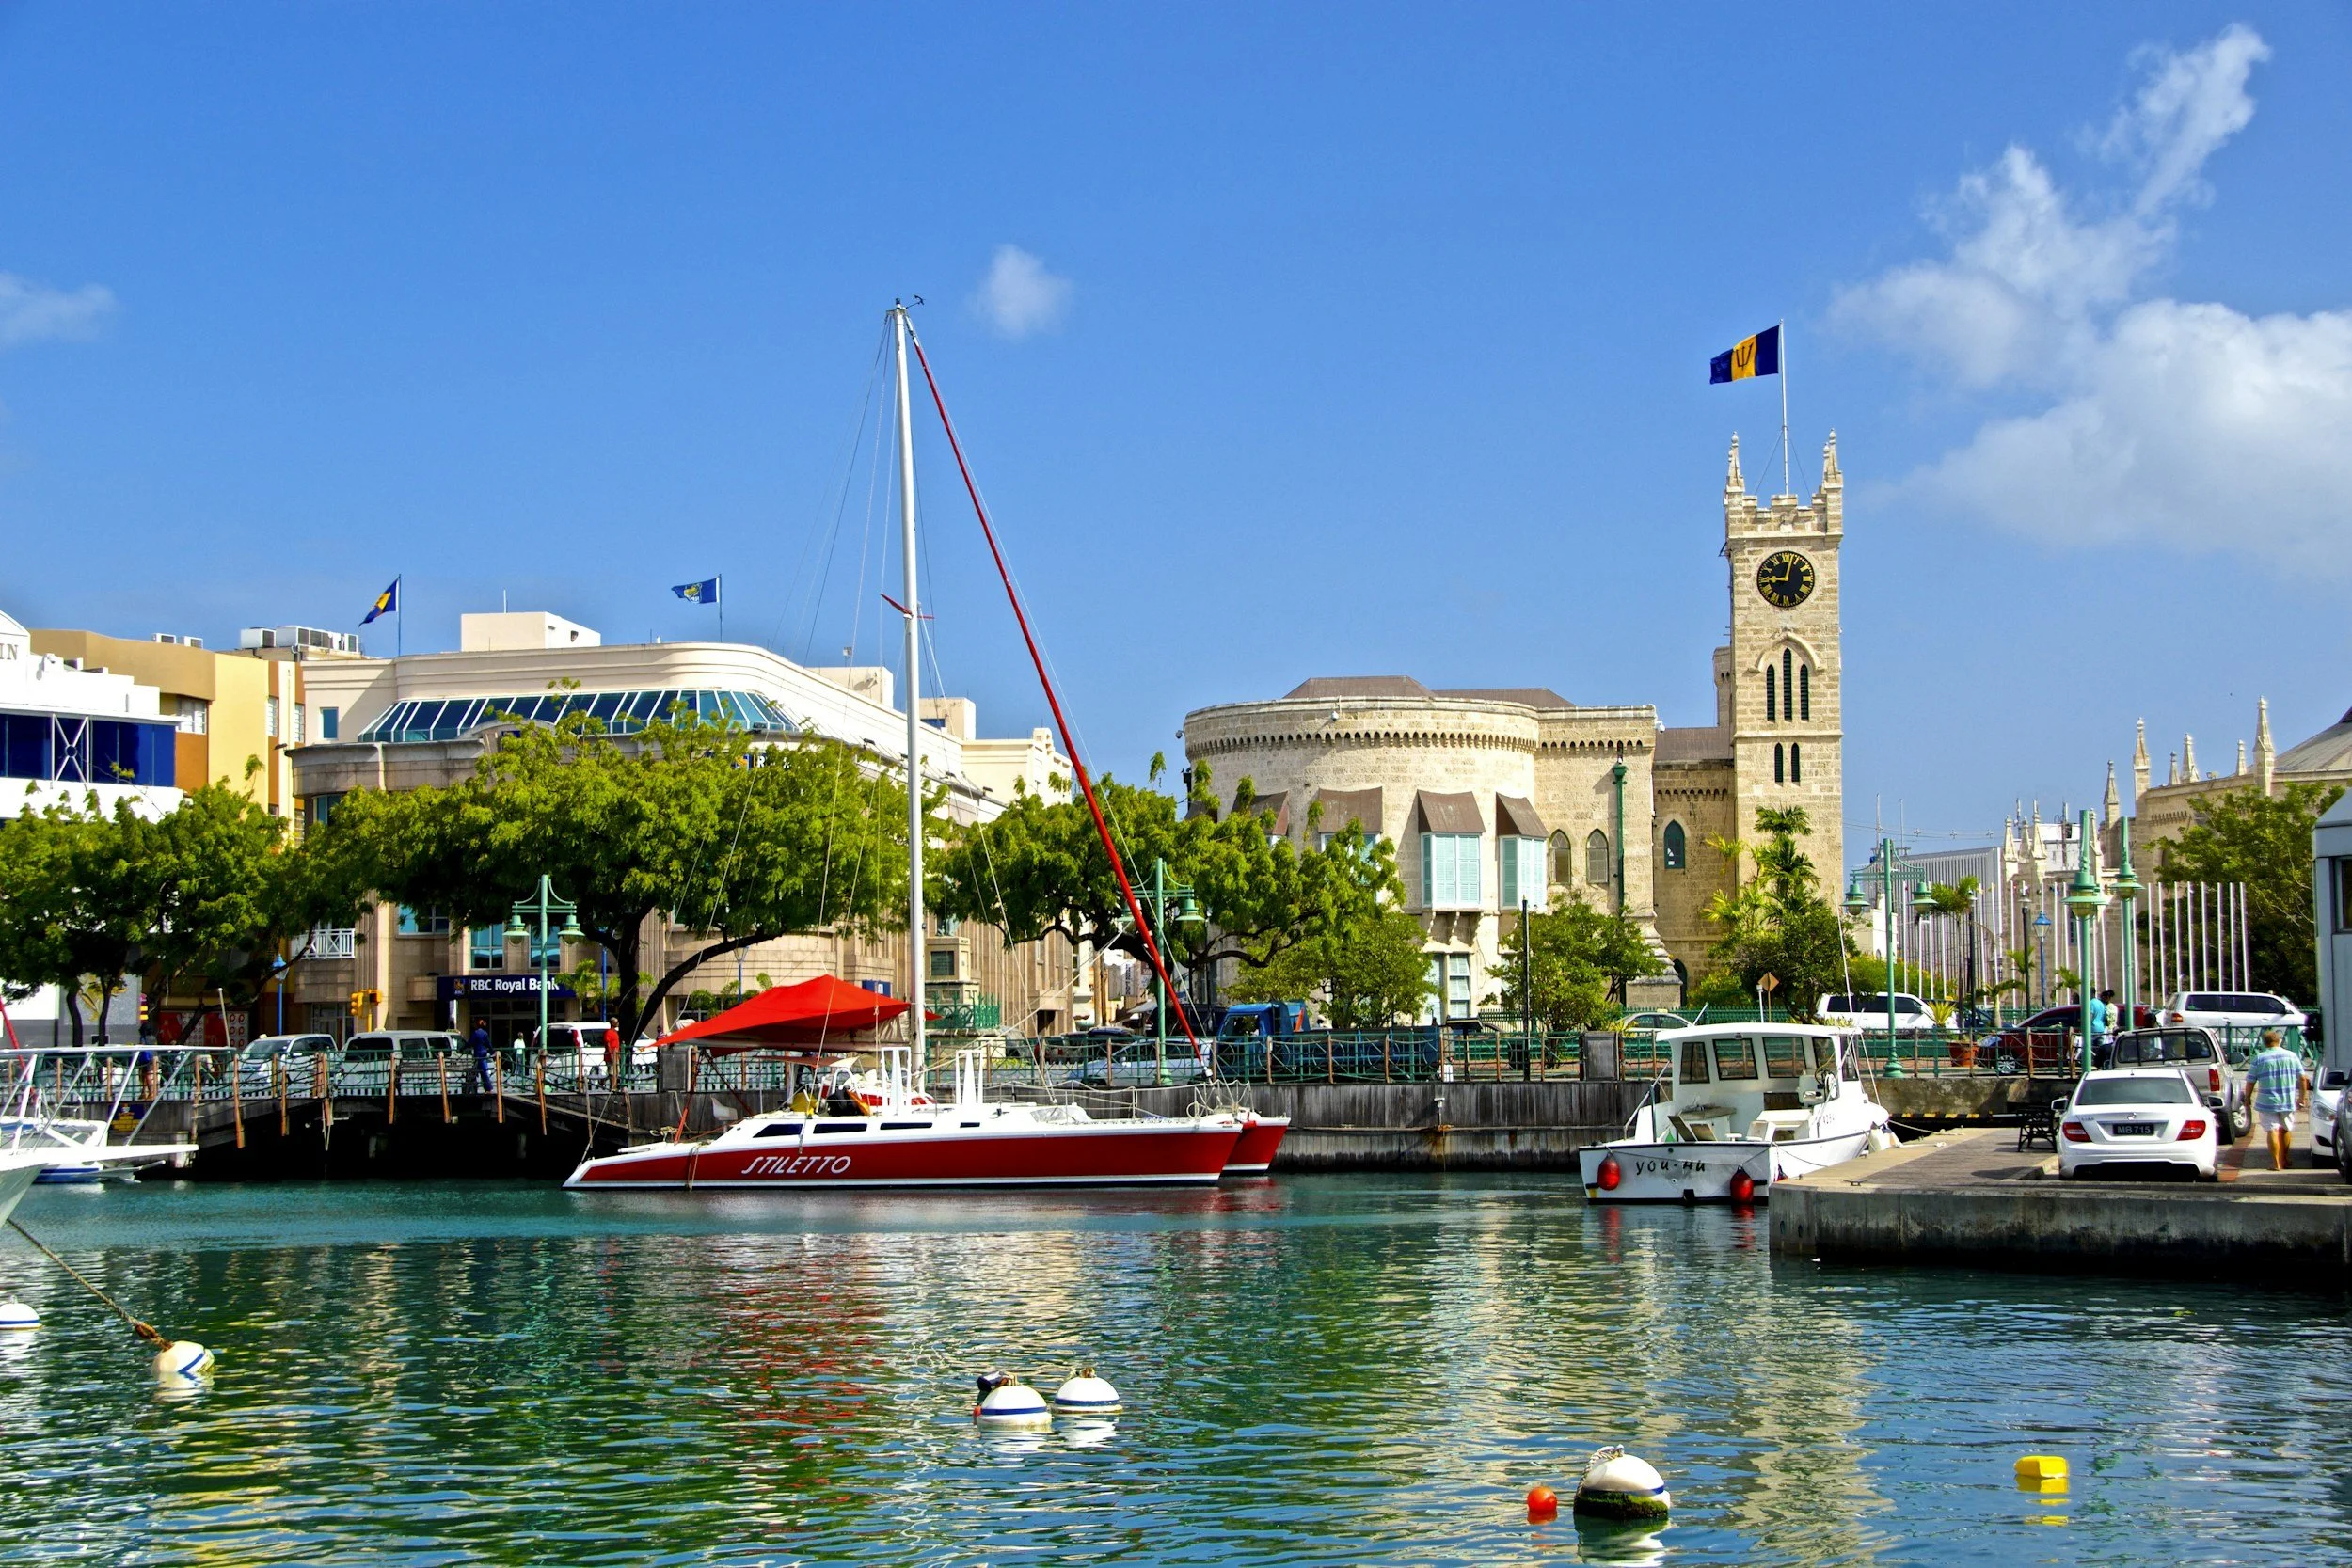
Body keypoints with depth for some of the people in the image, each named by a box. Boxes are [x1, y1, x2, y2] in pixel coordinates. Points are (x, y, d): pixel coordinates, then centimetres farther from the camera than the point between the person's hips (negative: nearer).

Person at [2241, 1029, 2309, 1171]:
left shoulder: (2259, 1059, -5)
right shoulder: (2292, 1056, 4)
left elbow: (2250, 1082, -3)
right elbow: (2303, 1078, 6)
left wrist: (2247, 1098, 10)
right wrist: (2301, 1096, 15)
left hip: (2267, 1102, -3)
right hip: (2288, 1102, 3)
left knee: (2272, 1130, -2)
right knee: (2286, 1129, 18)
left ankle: (2276, 1163, -7)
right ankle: (2283, 1159, 28)